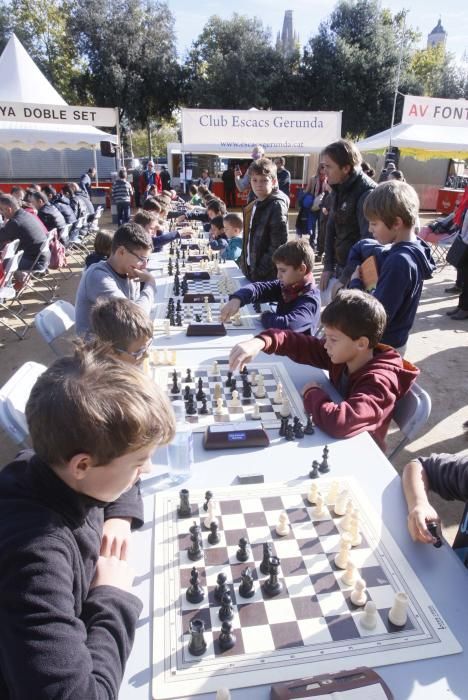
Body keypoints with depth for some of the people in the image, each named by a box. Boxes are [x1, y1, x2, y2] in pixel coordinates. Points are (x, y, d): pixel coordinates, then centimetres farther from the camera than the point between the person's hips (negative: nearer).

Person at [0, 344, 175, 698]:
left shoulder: (58, 471, -14)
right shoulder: (34, 556, -37)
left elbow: (122, 482, 7)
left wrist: (121, 516, -9)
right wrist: (113, 599, -26)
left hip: (85, 641, 7)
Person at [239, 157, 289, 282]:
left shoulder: (277, 205, -13)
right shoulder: (254, 206, 12)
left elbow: (278, 246, -19)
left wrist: (260, 270, -20)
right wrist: (245, 264, 10)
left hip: (268, 276, -8)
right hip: (252, 271, 8)